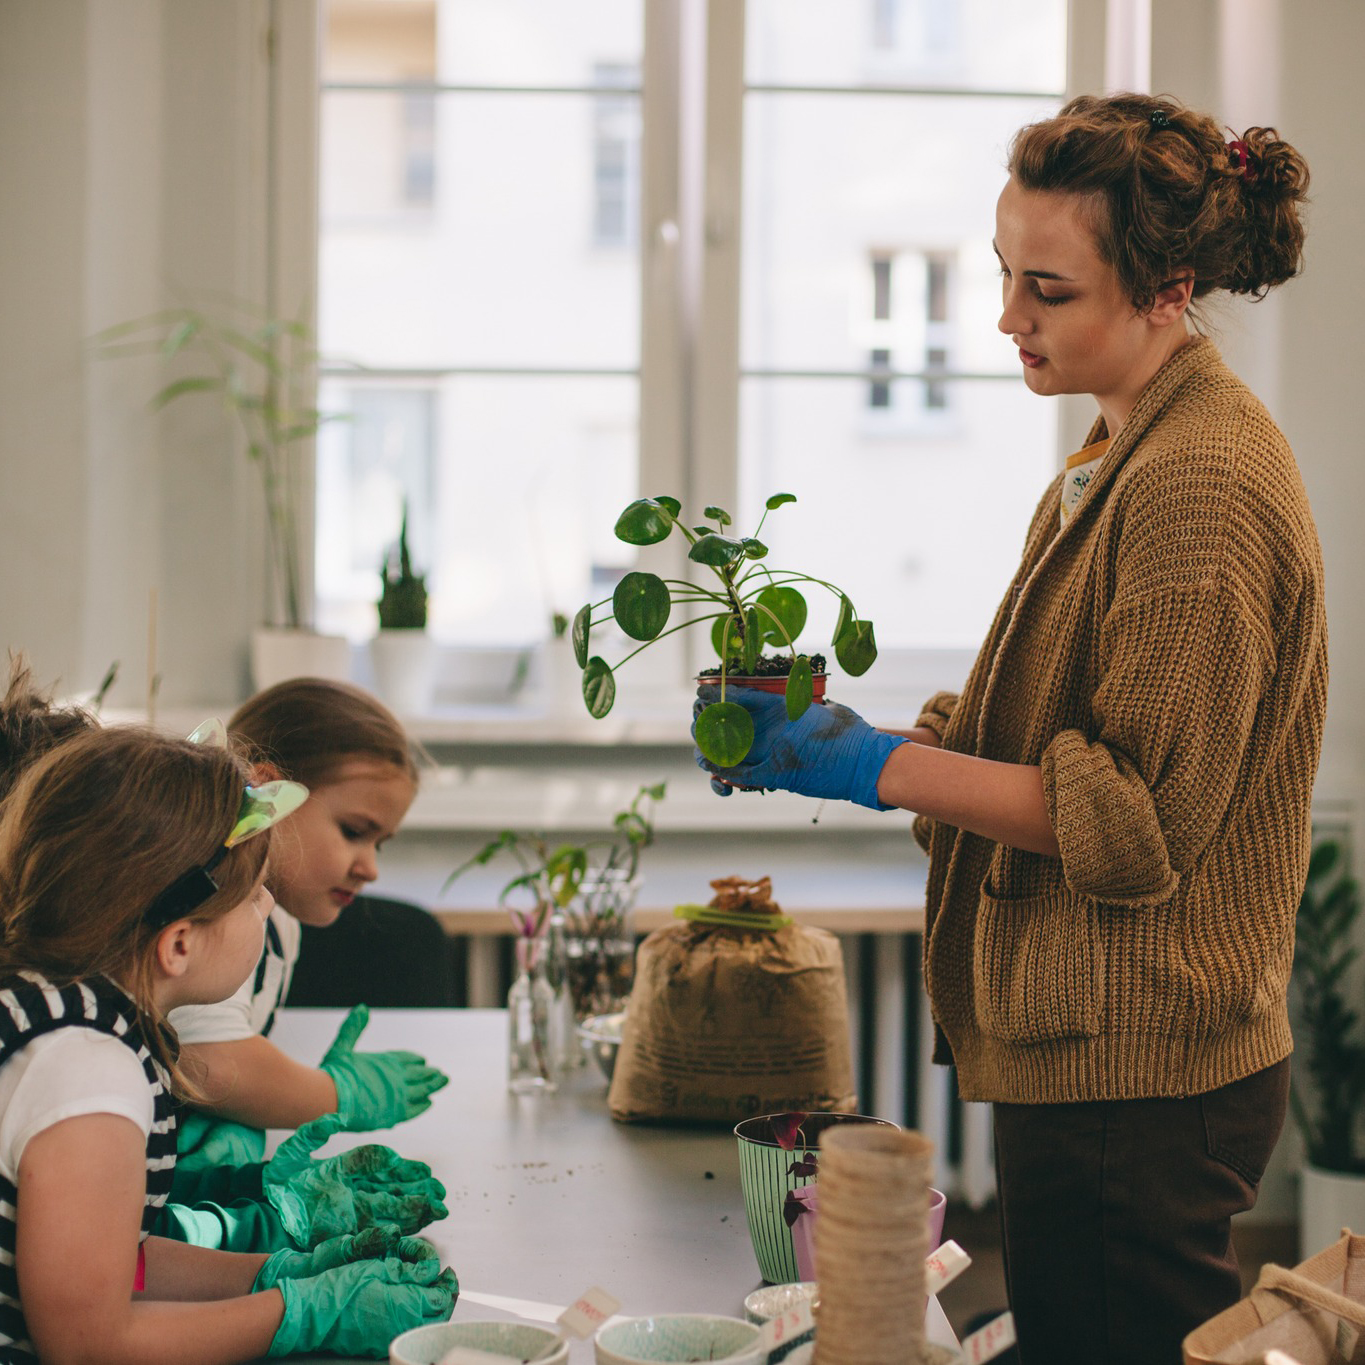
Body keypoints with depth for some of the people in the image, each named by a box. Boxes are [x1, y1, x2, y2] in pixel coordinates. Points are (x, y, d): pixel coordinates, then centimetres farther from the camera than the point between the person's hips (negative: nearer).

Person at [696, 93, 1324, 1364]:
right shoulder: (1122, 458, 12)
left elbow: (1134, 815, -21)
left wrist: (870, 766, -18)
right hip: (1090, 1053, 10)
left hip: (1135, 1081, -10)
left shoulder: (1201, 490, -19)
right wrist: (821, 741, 3)